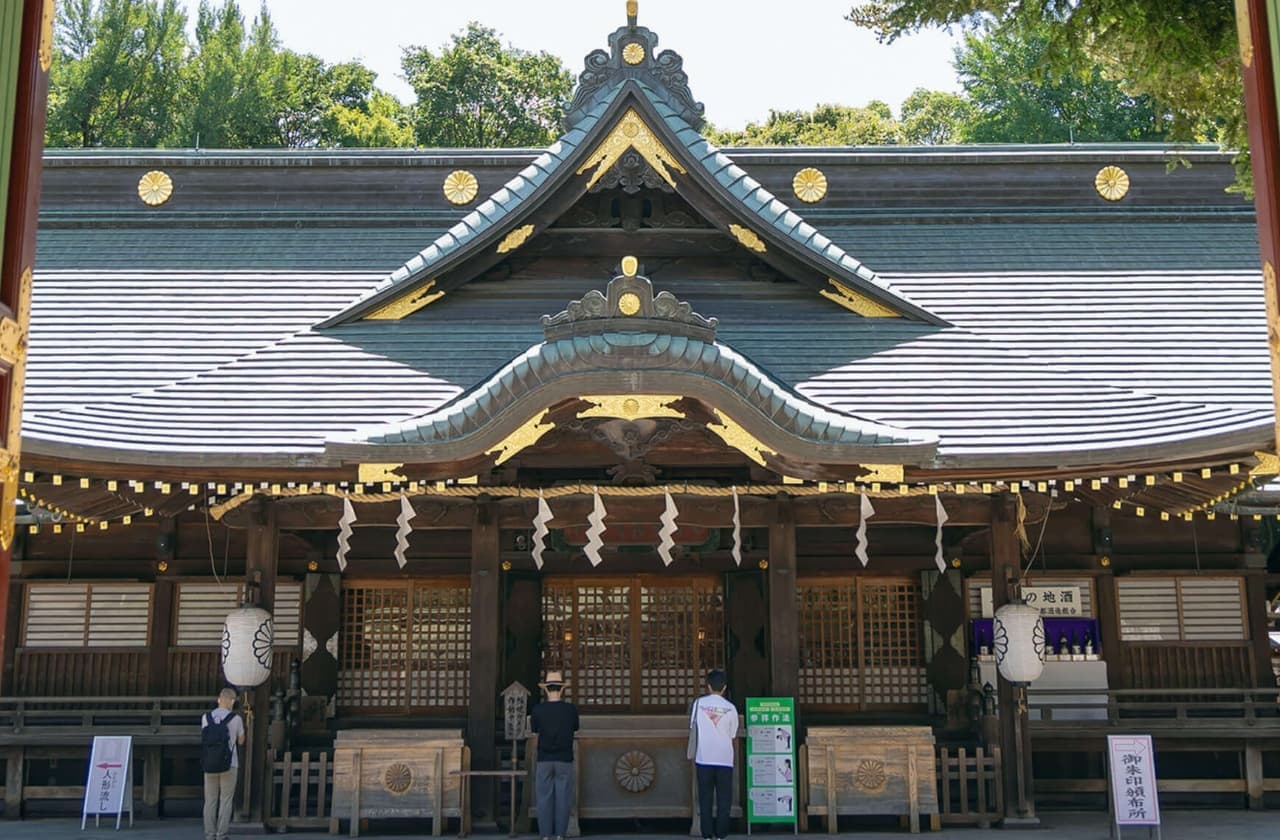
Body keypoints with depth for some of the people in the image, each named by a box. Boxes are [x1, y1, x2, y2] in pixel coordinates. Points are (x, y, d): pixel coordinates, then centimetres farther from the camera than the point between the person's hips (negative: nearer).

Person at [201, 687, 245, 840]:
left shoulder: (206, 717, -2)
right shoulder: (236, 719, -8)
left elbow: (203, 739, 11)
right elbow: (241, 741, 6)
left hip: (209, 765, 2)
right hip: (228, 765, -2)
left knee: (210, 801, 11)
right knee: (225, 801, 6)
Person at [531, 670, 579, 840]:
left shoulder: (538, 709, -7)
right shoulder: (571, 709, -6)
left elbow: (535, 730, 7)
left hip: (544, 760, 0)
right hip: (564, 760, 0)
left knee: (544, 798, 6)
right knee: (562, 799, 5)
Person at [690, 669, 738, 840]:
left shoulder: (699, 703, 0)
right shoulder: (730, 708, -1)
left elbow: (693, 727, 7)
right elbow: (733, 735, 7)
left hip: (703, 758, 0)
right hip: (724, 759, 0)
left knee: (705, 798, 6)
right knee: (724, 799, 6)